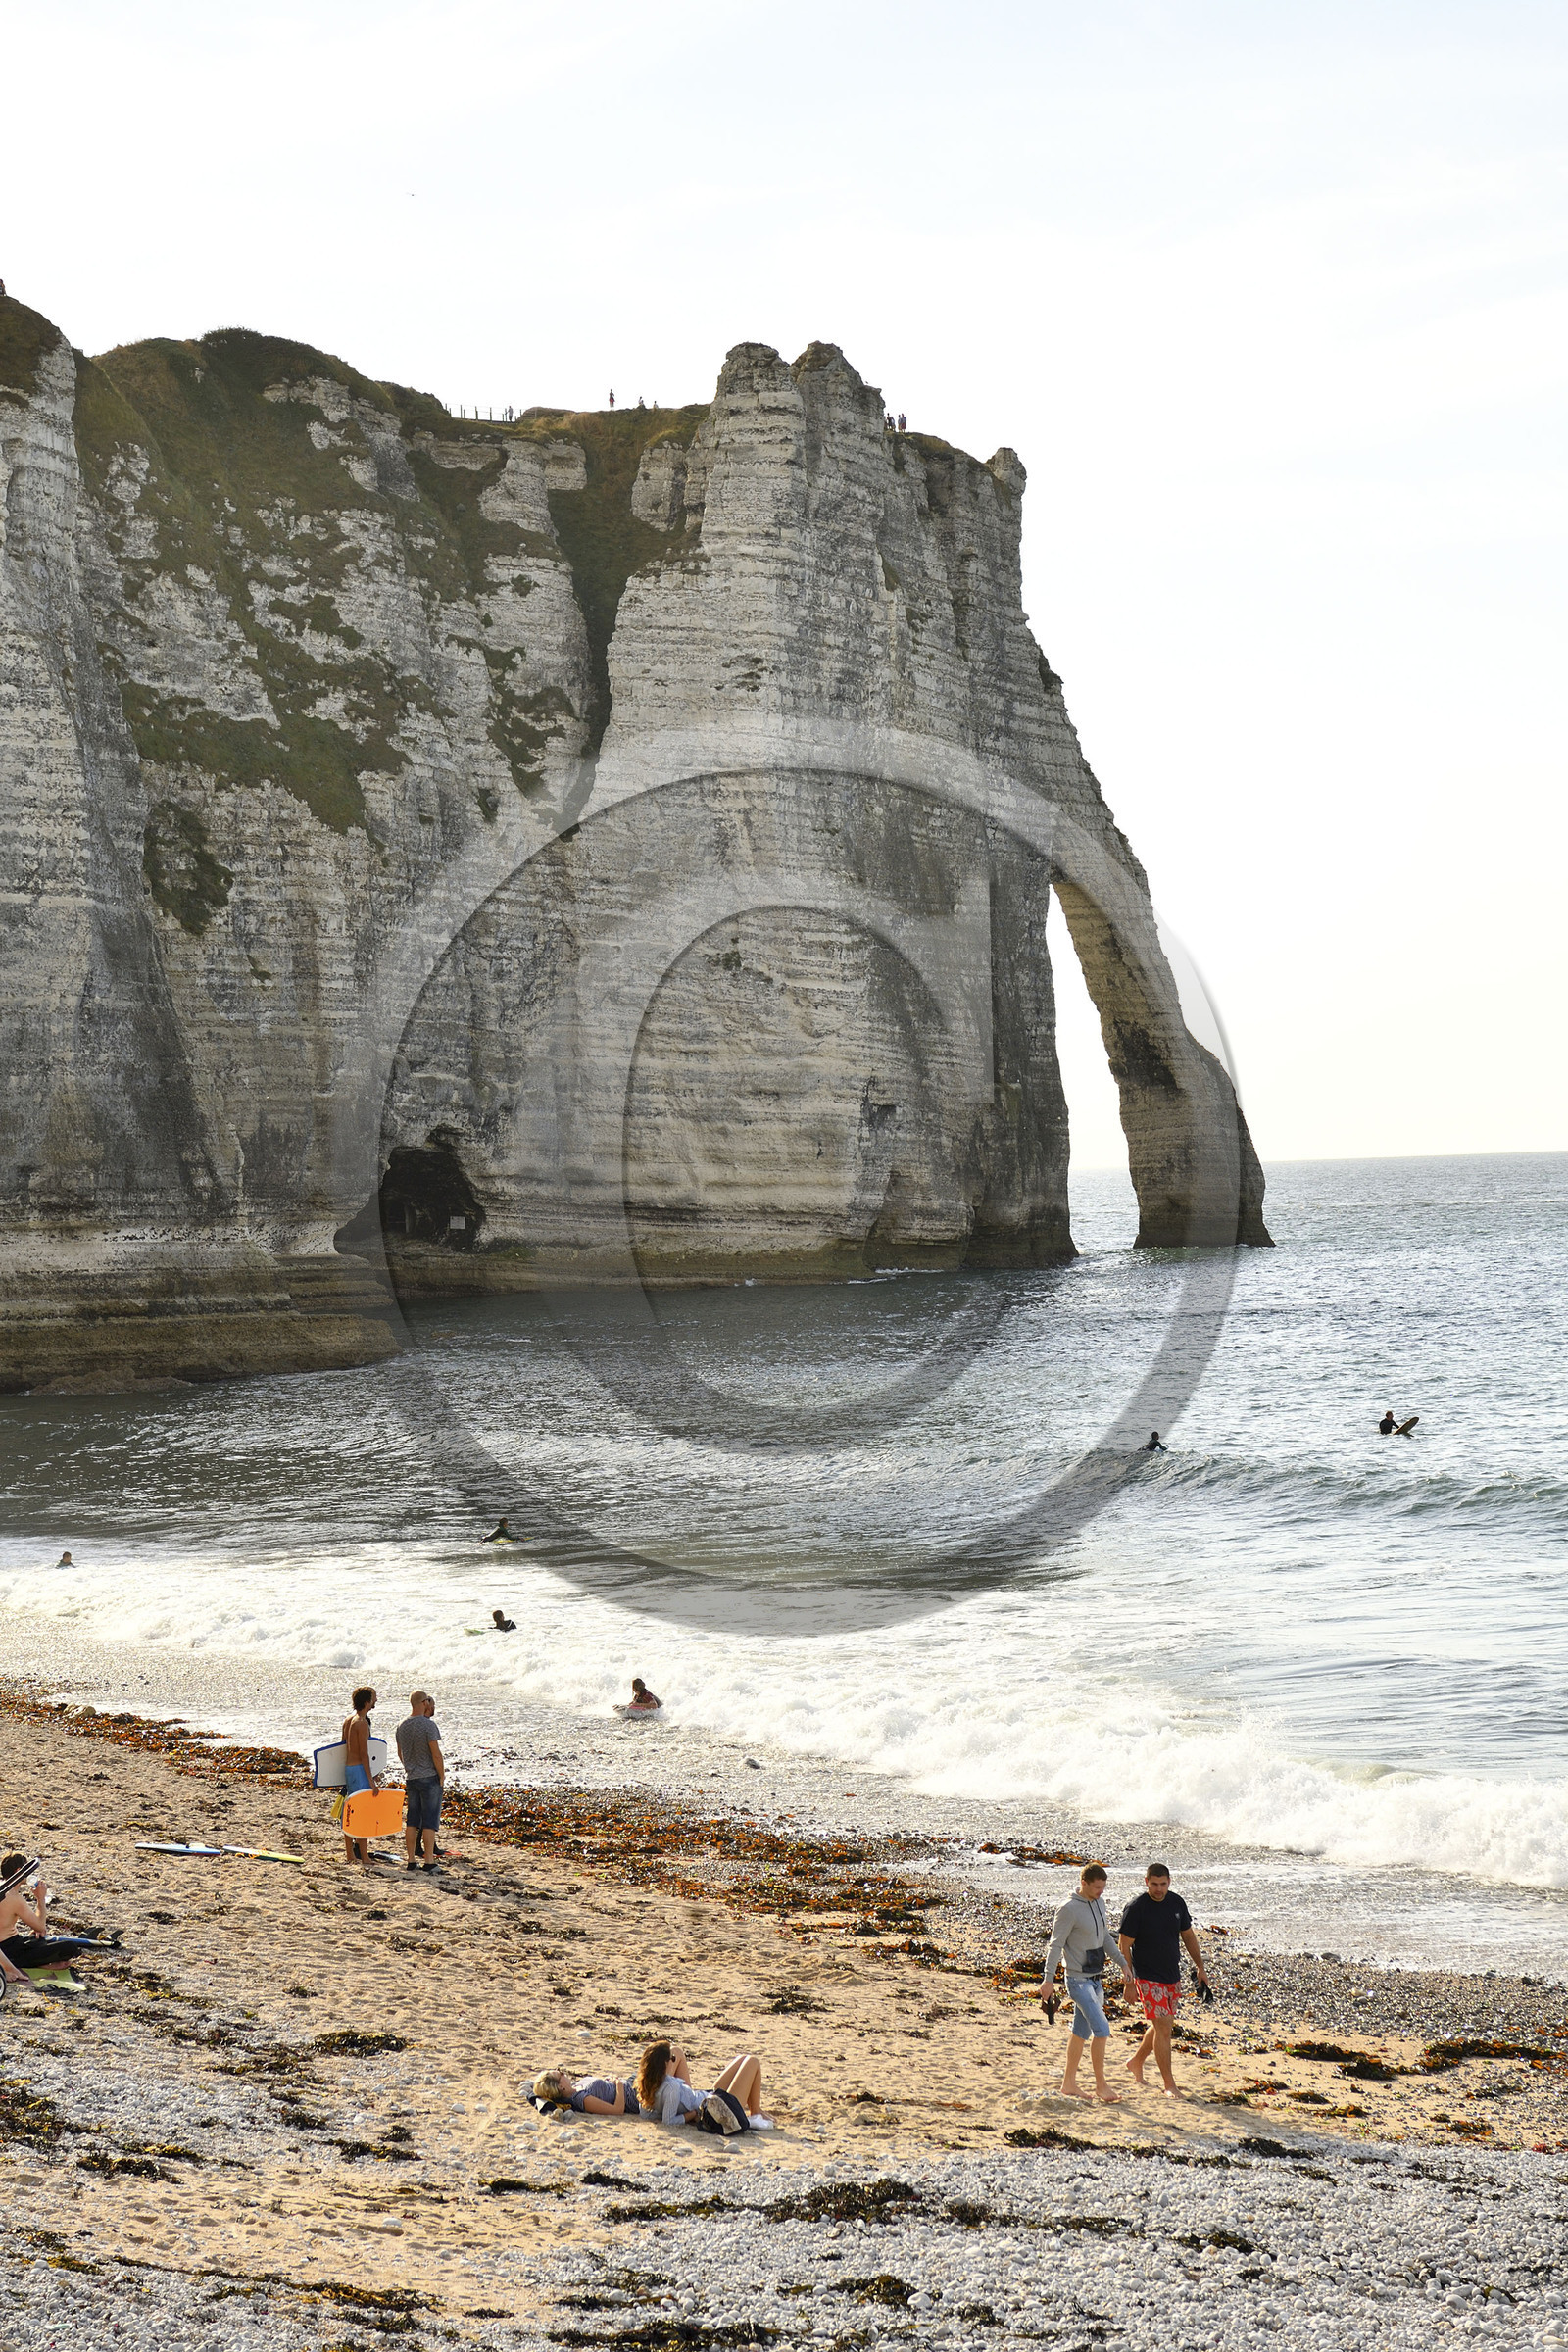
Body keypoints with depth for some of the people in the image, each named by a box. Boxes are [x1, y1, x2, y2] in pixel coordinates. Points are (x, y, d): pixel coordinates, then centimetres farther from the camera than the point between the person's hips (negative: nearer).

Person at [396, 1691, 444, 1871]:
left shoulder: (402, 1726, 7)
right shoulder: (429, 1725, -15)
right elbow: (436, 1755, -15)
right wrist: (442, 1778, -7)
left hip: (411, 1778, 6)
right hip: (429, 1777, -6)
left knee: (411, 1821, 10)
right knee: (429, 1821, -3)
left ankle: (411, 1860, 12)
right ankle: (429, 1861, -4)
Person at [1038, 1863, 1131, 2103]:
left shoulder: (1099, 1902, 6)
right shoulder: (1070, 1909, -18)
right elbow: (1056, 1944, -15)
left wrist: (1122, 1963, 21)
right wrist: (1048, 1978, -16)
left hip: (1095, 1978, 8)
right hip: (1078, 1979, -8)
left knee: (1082, 2032, 13)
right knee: (1101, 2030, -12)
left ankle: (1069, 2083, 22)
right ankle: (1101, 2085, -2)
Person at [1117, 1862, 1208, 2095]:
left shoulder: (1177, 1903, 3)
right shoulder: (1136, 1908, -14)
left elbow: (1188, 1936, 16)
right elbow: (1124, 1946, -11)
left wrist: (1200, 1967, 14)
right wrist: (1128, 1982, -13)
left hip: (1172, 1977, 6)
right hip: (1148, 1978, -6)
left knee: (1163, 2026, 16)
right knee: (1163, 2027, -11)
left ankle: (1136, 2062, 38)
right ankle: (1169, 2085, -6)